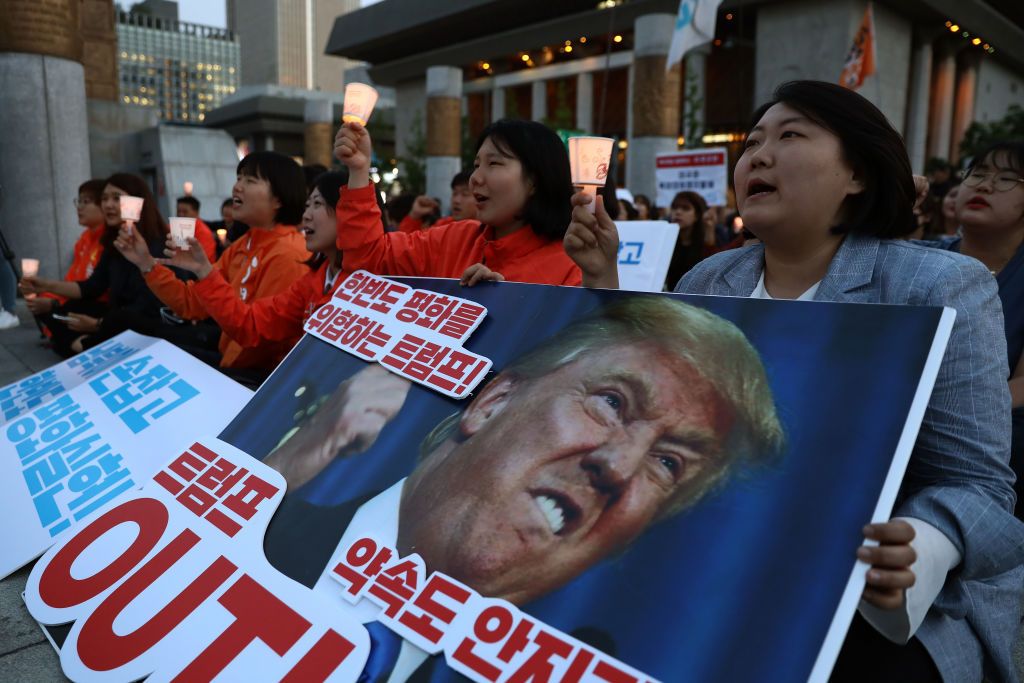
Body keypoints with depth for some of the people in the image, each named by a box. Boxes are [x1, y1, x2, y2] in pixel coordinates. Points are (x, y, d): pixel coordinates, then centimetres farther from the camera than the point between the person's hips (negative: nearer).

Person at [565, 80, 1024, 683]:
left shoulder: (939, 289, -10)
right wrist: (604, 280, -3)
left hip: (897, 603, -2)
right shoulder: (707, 283, 4)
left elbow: (975, 486, -11)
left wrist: (916, 554, -34)